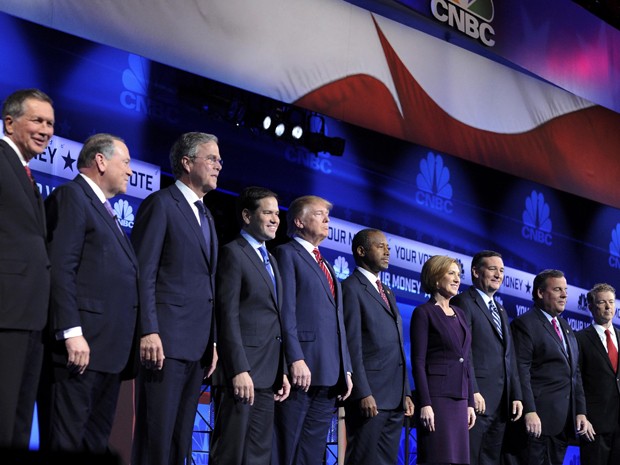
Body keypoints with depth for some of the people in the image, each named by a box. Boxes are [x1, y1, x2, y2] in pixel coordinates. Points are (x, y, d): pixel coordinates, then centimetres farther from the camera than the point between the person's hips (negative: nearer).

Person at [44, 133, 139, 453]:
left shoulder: (103, 209, 24)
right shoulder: (71, 196, -4)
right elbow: (60, 269, -15)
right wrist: (72, 332, -22)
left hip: (111, 347, 9)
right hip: (84, 343, -9)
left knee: (97, 441, 10)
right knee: (68, 440, -7)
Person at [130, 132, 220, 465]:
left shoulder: (206, 216, 23)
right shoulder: (161, 204, -2)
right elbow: (143, 273, -10)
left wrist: (212, 342, 16)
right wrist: (148, 331, -19)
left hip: (197, 347, 8)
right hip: (165, 341, -8)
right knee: (156, 438, -8)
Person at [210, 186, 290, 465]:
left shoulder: (270, 260, 22)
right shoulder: (233, 253, -4)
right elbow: (228, 316, -12)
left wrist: (281, 371, 12)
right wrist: (239, 370, -20)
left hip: (267, 376, 8)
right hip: (241, 373, -8)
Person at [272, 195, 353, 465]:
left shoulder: (326, 266, 25)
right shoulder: (287, 254, 1)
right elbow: (286, 312, -11)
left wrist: (345, 370, 14)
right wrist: (296, 359, -20)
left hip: (329, 376, 8)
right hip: (301, 371, -8)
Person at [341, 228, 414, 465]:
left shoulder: (387, 292, 22)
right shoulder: (352, 288, -4)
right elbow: (352, 346, -13)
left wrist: (406, 393, 14)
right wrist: (363, 393, -18)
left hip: (395, 398, 8)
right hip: (369, 396, -8)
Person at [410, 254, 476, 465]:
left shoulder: (459, 314, 17)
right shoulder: (424, 313, -4)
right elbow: (418, 362, -10)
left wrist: (470, 402, 13)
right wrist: (424, 404, -17)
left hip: (459, 398, 7)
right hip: (436, 396, -7)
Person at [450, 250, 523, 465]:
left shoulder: (501, 310, 23)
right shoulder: (463, 302, -4)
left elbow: (509, 357, 20)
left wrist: (516, 395, 12)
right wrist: (472, 392, -20)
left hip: (501, 402, 8)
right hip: (477, 399, -8)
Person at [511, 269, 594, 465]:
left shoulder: (566, 327, 20)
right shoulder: (524, 324, -5)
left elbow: (575, 373, 20)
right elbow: (521, 372, -13)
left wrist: (581, 412, 12)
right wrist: (529, 412, -20)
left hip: (565, 419, 7)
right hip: (539, 419, -7)